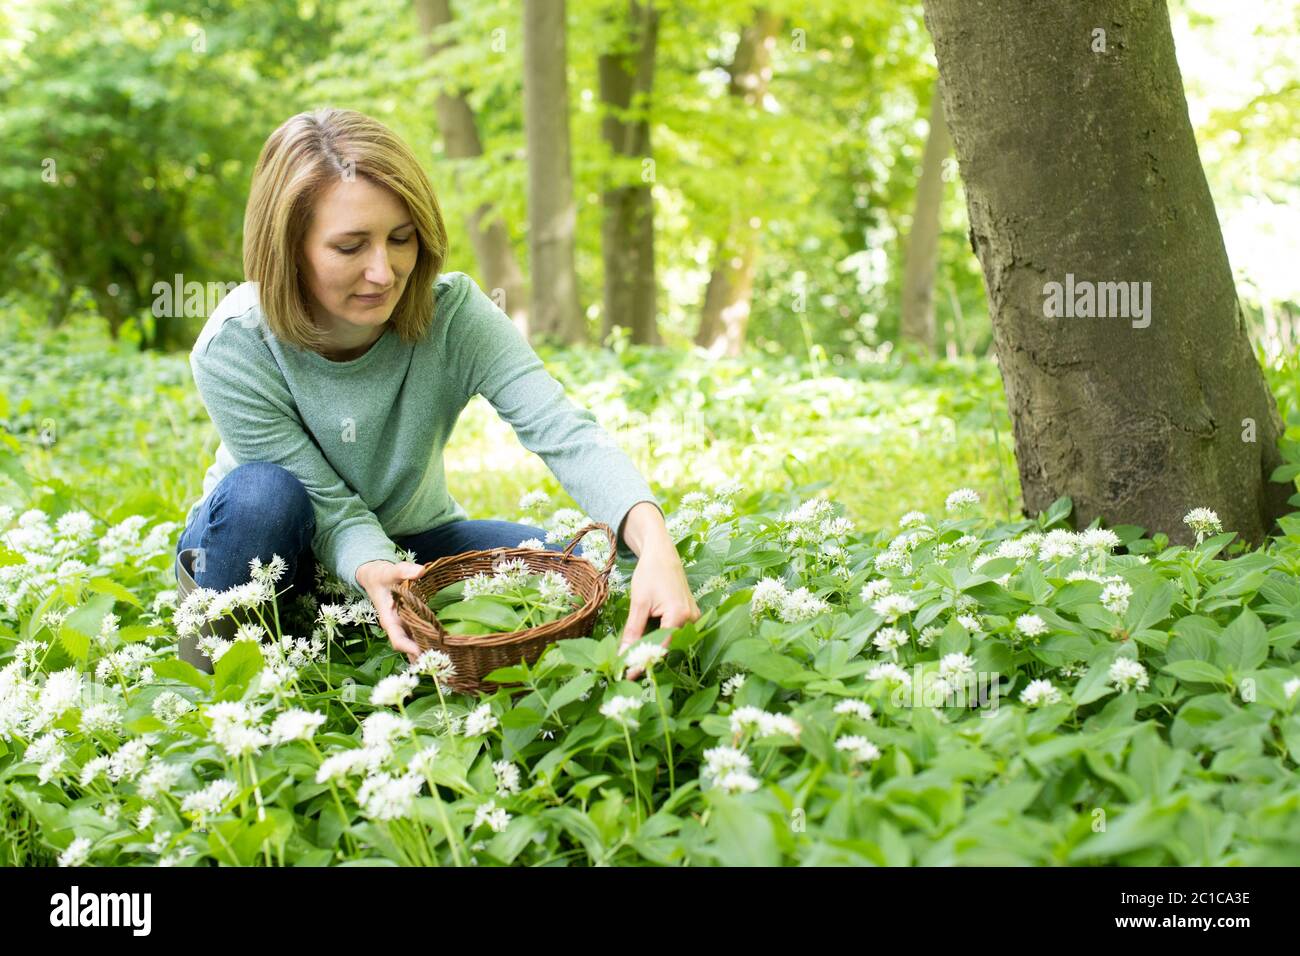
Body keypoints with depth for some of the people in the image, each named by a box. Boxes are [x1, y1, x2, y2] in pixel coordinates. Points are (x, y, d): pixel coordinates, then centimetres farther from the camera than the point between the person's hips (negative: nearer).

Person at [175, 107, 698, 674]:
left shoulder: (452, 315, -24)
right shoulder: (234, 350, -28)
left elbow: (565, 432, -35)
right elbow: (331, 508, -26)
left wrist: (655, 545, -53)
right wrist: (372, 570, -50)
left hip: (408, 542, 2)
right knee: (263, 495, -36)